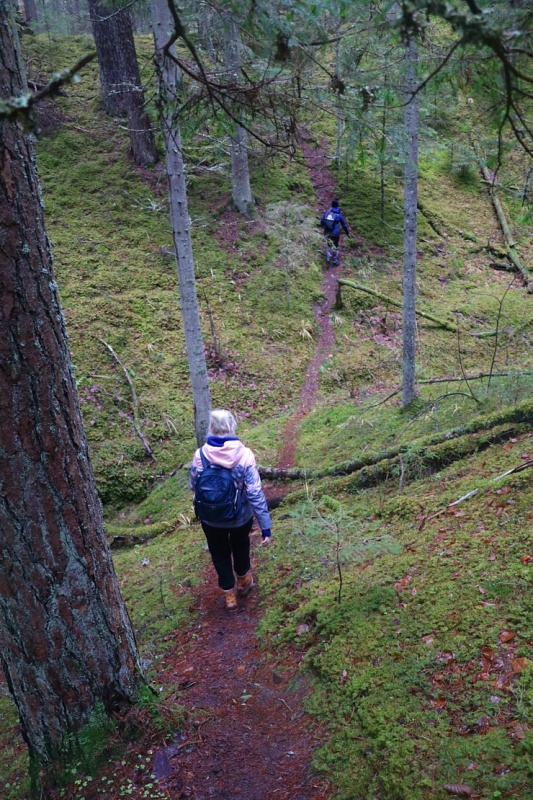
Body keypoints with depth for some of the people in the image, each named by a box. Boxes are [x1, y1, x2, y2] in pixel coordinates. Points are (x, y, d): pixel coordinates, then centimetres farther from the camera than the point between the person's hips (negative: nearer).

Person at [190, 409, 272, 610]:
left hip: (211, 519, 0)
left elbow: (194, 486, -6)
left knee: (220, 554, 26)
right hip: (241, 517, 0)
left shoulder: (201, 455, -22)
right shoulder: (244, 455, -25)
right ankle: (244, 580, 56)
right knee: (240, 547, 31)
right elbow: (255, 493, -22)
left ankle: (229, 595, 41)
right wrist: (265, 525, -14)